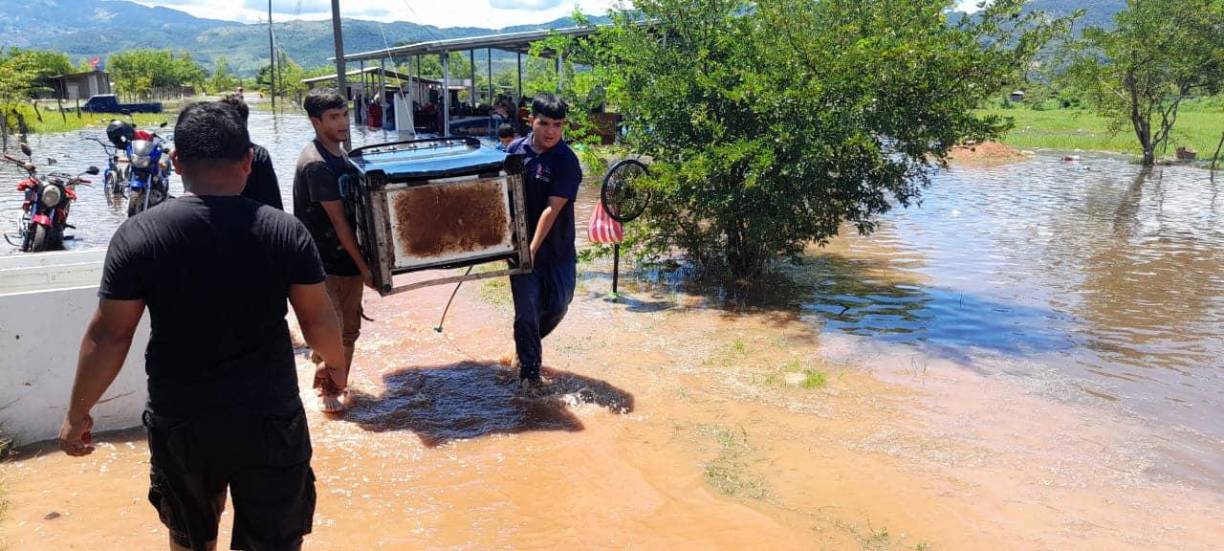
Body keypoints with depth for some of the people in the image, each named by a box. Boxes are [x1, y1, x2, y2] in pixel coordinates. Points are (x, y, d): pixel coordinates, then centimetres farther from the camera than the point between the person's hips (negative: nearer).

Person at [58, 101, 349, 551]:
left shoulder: (137, 235, -10)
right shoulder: (285, 231, -9)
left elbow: (107, 336, -7)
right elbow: (319, 320, -2)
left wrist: (77, 414, 7)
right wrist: (336, 363, 18)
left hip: (179, 422, 1)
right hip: (270, 417, -1)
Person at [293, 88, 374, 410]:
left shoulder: (341, 152, 9)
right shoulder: (316, 165, -18)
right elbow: (338, 220, -18)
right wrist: (363, 266, -15)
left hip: (347, 256, 8)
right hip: (323, 261, -8)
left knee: (350, 329, 14)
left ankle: (338, 387, 27)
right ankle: (326, 390, 16)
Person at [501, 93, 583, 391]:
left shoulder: (566, 161, -14)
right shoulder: (516, 150, -2)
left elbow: (552, 210, -19)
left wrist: (533, 250, -24)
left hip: (557, 248, -1)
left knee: (557, 306, 8)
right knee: (527, 308, -1)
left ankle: (527, 346, 37)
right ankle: (529, 371, 12)